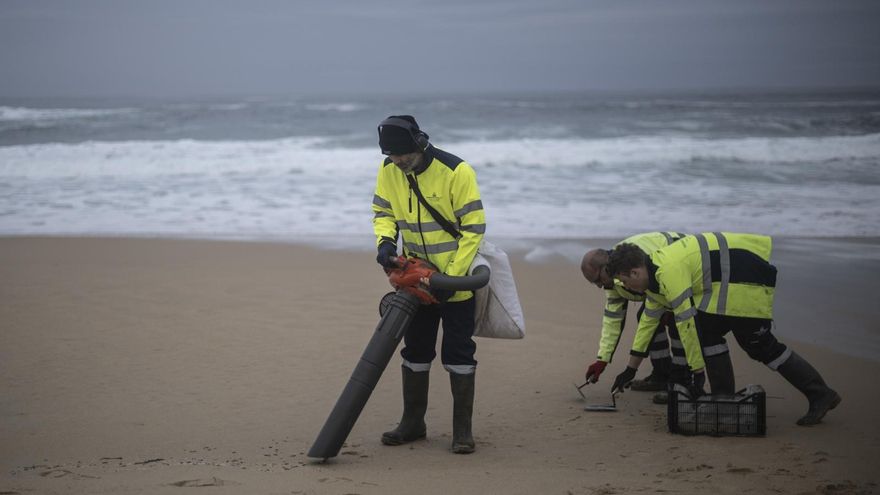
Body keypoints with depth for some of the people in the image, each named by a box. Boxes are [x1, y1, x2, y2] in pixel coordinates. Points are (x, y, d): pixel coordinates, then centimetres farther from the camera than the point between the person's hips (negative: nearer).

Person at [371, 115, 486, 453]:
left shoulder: (455, 172, -22)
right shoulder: (388, 171, -6)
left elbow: (474, 228, -19)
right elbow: (382, 212, 8)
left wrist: (451, 276, -22)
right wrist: (385, 241, -14)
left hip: (456, 280, -5)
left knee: (458, 354, -1)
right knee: (415, 350, 13)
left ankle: (462, 429, 6)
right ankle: (413, 422, 24)